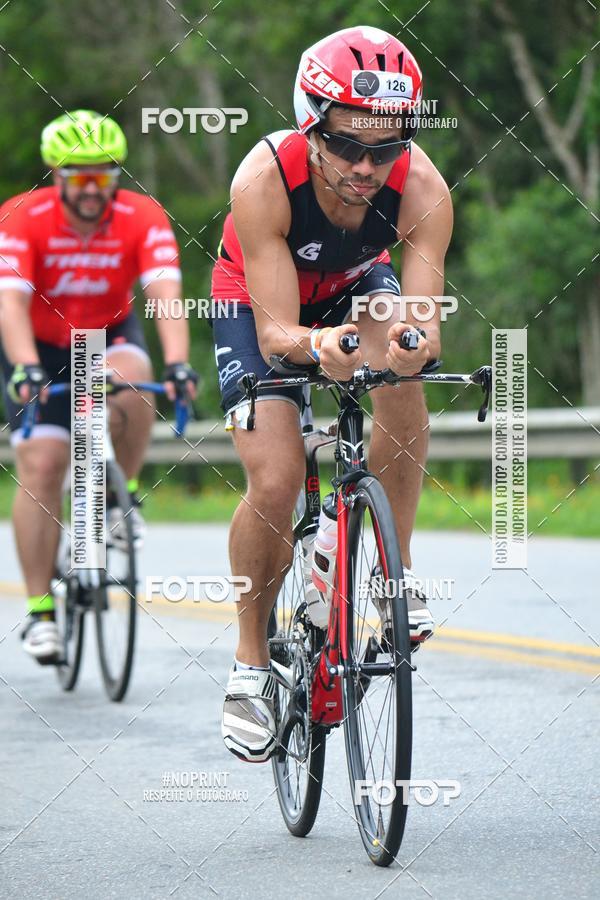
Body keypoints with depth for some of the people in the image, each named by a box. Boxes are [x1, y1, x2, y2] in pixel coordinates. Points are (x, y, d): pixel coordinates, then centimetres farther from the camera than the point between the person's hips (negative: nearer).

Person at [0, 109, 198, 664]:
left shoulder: (143, 218, -21)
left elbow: (165, 293, -33)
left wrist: (176, 363, -50)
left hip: (110, 335, 1)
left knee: (128, 385, -34)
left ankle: (122, 496, -9)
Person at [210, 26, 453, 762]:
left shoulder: (422, 189, -32)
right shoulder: (265, 178, -38)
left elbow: (424, 311, -39)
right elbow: (275, 331, -40)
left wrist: (417, 336, -62)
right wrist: (314, 346, -62)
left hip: (355, 287, 2)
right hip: (258, 301, -2)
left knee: (402, 376, -31)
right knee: (275, 479, -19)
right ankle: (251, 665, 1)